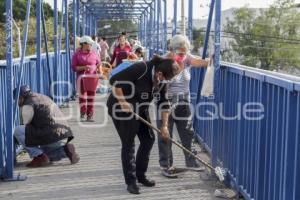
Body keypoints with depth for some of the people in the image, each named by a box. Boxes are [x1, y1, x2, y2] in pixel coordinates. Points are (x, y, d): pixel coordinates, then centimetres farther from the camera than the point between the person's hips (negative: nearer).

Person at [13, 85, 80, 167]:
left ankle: (39, 157, -4)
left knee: (17, 130, -4)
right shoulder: (43, 97, 21)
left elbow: (26, 127, 4)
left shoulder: (27, 106, -6)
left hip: (51, 137, -9)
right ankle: (66, 150, 7)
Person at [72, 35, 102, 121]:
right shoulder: (77, 54, 0)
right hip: (82, 77, -2)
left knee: (91, 96, 3)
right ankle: (82, 113, 10)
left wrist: (99, 69, -5)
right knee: (82, 95, -5)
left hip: (93, 77, 2)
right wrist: (84, 67, -17)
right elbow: (74, 67, -3)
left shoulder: (94, 53, 7)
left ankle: (89, 115, 10)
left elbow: (99, 64, 16)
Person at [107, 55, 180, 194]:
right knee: (128, 144, -4)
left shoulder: (161, 80, -4)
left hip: (141, 110, 8)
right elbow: (115, 80, -29)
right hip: (122, 108, -8)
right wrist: (123, 102, -26)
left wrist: (164, 125, 1)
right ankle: (131, 181, 7)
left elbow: (163, 102, 3)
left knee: (149, 139, 7)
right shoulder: (140, 69, -28)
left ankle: (141, 175, 21)